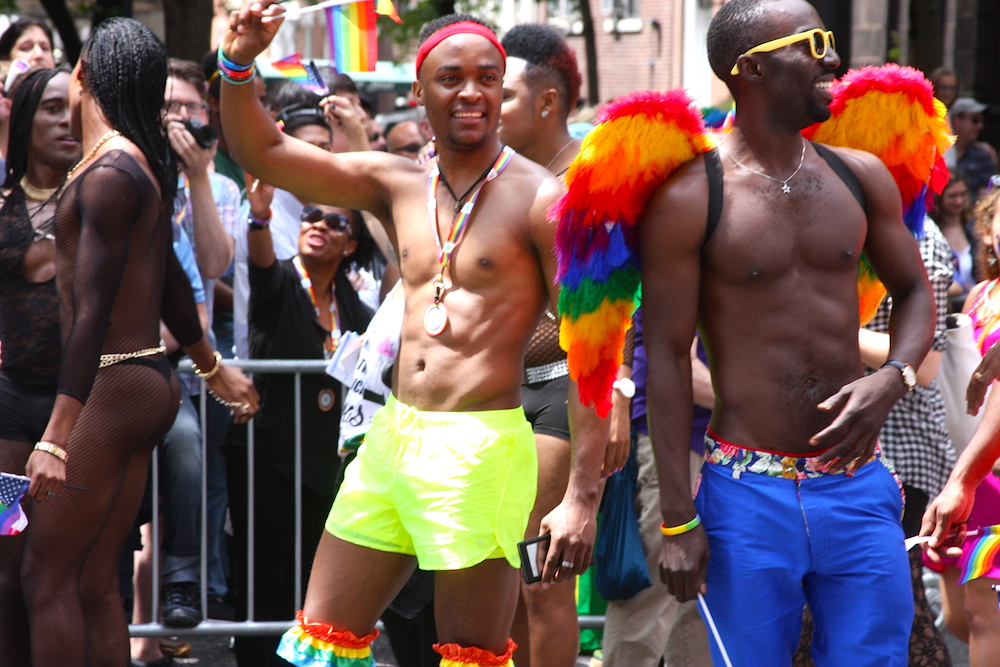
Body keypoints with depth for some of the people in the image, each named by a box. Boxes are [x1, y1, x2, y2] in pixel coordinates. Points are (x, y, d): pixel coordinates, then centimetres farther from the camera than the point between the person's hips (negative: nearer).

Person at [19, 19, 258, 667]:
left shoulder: (109, 173, -16)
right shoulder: (146, 163, 13)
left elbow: (92, 313, -21)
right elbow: (169, 278, 26)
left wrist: (57, 437, -23)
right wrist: (213, 366, 40)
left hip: (110, 388, -9)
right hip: (150, 381, 9)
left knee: (48, 577, -7)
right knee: (95, 582, 9)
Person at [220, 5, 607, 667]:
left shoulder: (541, 200, -8)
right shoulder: (397, 184, 10)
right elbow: (262, 153, 10)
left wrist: (582, 497, -16)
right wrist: (238, 65, -9)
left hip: (480, 450, -7)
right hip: (391, 439, 7)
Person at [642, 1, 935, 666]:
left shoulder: (861, 176, 7)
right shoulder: (688, 200, -7)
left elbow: (914, 291, 19)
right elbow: (668, 357, -6)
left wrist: (893, 377, -4)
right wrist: (678, 521, -8)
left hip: (859, 484, 4)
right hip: (749, 490, -4)